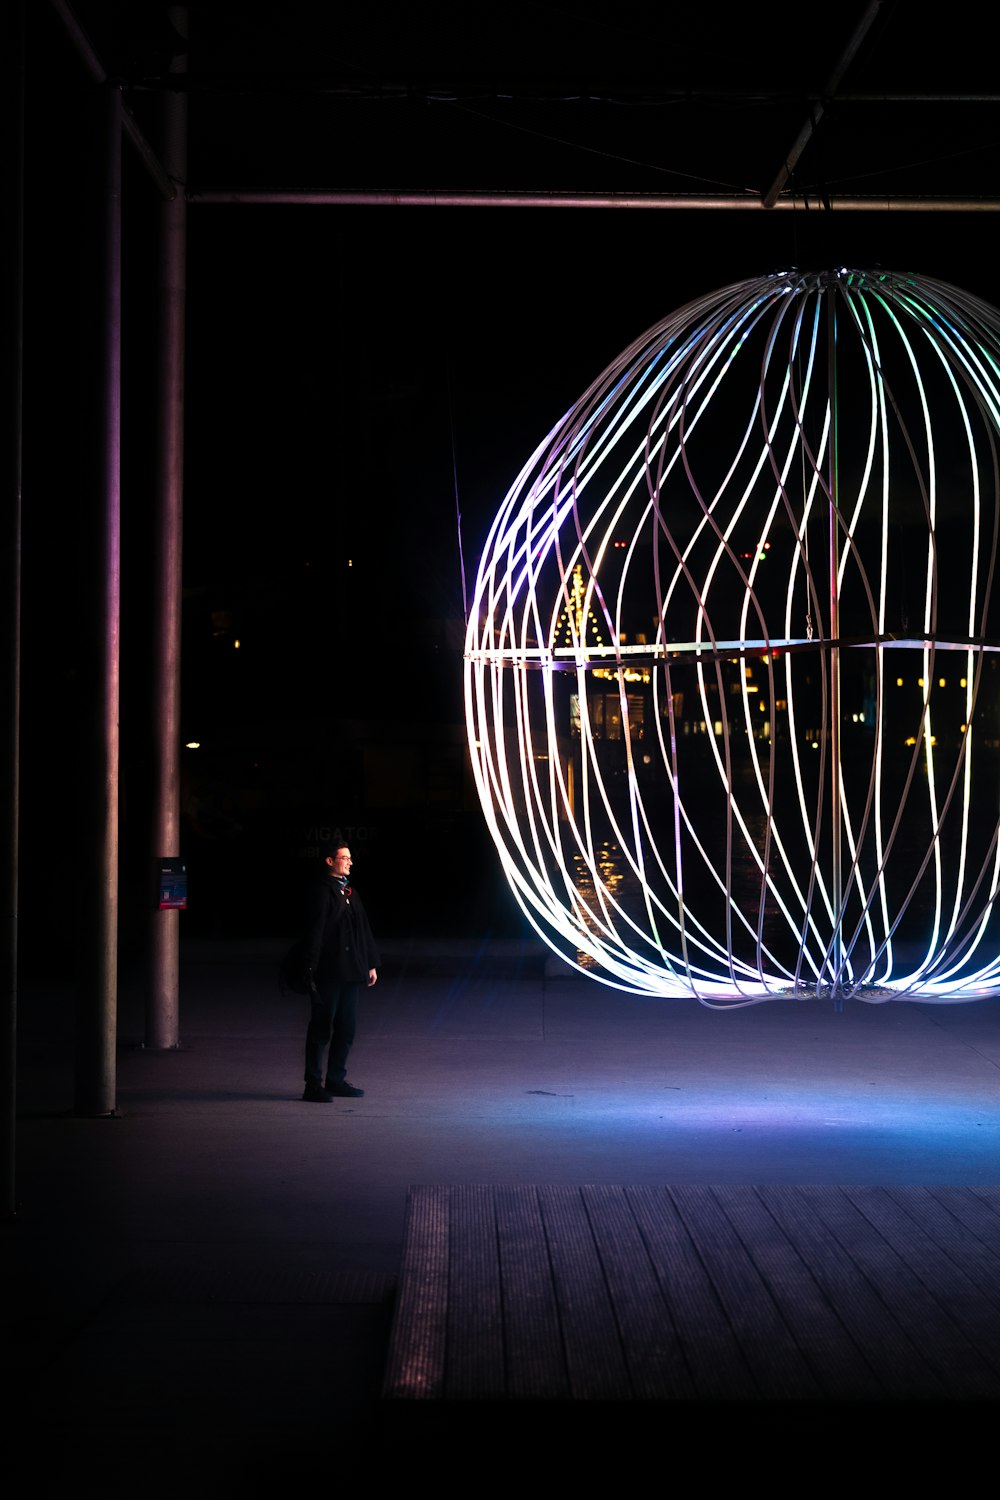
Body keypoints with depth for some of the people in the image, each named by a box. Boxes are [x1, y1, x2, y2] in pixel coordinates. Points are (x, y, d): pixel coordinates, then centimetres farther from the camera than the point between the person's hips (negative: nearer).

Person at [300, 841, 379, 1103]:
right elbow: (315, 932, -15)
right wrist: (311, 970, -19)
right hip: (328, 974, -8)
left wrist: (371, 964, 15)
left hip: (350, 973, 8)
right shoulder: (322, 891, -10)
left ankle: (335, 1079, 22)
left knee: (346, 1028, 12)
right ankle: (314, 1084, 3)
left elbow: (363, 929, 18)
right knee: (321, 1030, -2)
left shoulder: (348, 891, 15)